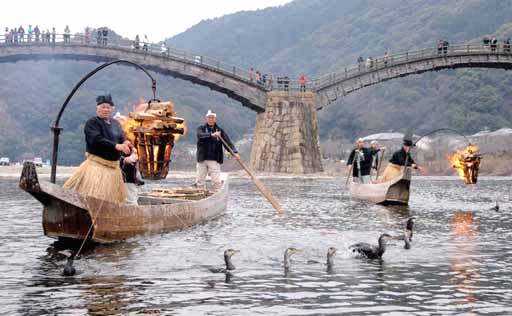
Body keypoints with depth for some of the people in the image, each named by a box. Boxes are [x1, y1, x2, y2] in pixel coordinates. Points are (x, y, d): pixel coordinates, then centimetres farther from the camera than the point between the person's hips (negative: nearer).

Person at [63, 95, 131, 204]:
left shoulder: (116, 123, 14)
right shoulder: (92, 122, -7)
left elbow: (122, 139, 9)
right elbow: (96, 140, -22)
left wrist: (126, 144, -16)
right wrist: (116, 146, -31)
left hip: (113, 166, 7)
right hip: (97, 165, -7)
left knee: (111, 198, 13)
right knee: (93, 195, -15)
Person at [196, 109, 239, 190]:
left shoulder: (220, 130, 7)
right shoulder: (201, 129, 5)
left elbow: (227, 142, -2)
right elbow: (201, 135, -17)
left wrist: (234, 152, -18)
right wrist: (212, 135, -34)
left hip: (214, 160, 0)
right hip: (202, 159, 0)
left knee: (217, 181, -8)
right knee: (199, 181, 6)